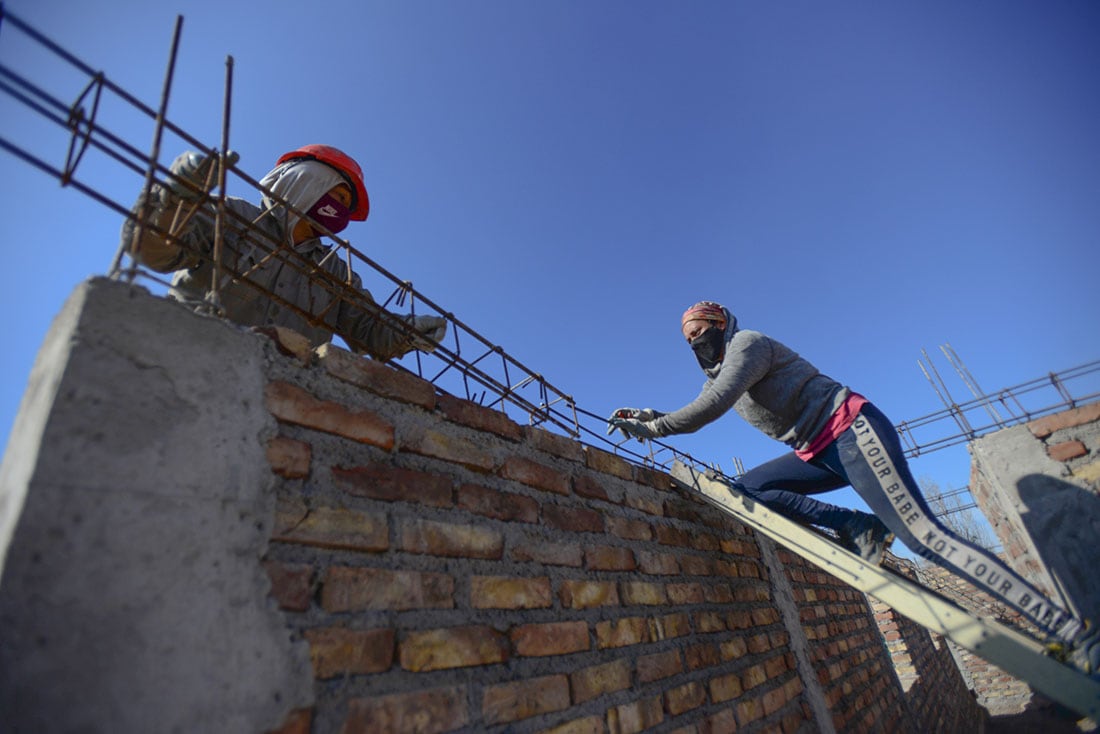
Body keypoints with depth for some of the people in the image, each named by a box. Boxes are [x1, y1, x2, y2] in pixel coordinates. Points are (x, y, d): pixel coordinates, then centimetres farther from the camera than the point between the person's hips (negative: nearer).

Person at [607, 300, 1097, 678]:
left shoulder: (747, 343, -12)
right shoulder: (716, 372, 17)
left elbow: (713, 406, -26)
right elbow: (697, 414, 18)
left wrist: (652, 428, -23)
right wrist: (648, 416, 3)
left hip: (853, 431, -9)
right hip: (820, 454, 9)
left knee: (923, 535, -14)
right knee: (745, 489, -5)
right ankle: (856, 527, -4)